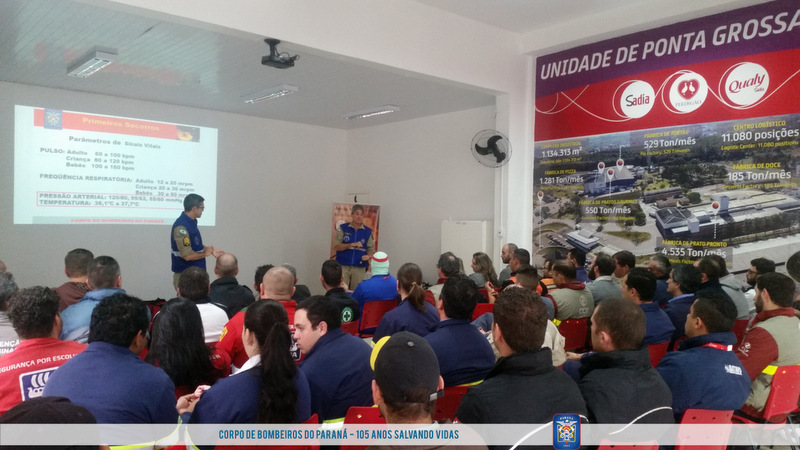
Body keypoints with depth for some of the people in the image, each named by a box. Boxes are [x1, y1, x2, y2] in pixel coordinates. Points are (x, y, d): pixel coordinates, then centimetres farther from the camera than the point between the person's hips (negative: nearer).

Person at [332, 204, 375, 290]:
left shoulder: (368, 231, 9)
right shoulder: (343, 228, 5)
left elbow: (371, 249, 9)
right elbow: (336, 247, -2)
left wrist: (368, 256, -14)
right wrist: (352, 245, -13)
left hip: (359, 268, 1)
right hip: (343, 266, -1)